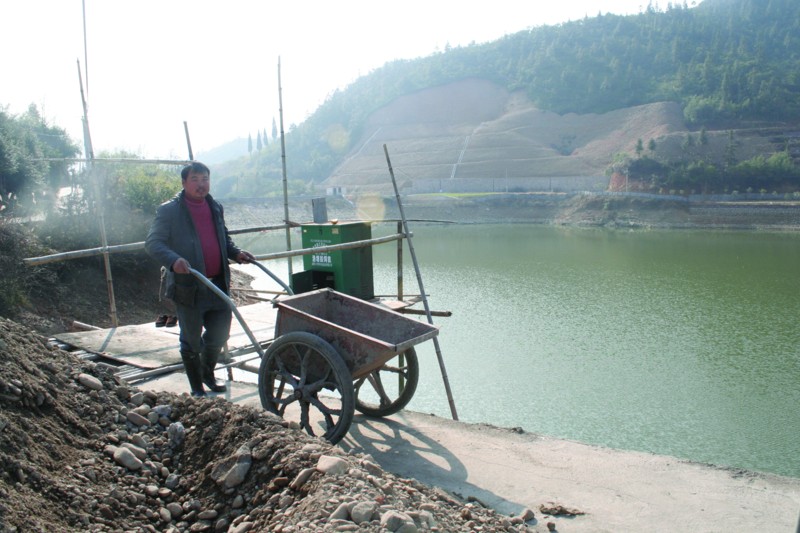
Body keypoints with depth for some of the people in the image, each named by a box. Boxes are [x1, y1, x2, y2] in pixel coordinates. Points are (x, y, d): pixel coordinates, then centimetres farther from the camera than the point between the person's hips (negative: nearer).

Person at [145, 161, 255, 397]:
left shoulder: (216, 207, 12)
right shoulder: (169, 210, -7)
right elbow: (152, 243, -13)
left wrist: (236, 253, 5)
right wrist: (173, 260, -32)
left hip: (218, 285, 6)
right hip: (188, 287, -5)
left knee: (219, 334, 14)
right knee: (192, 341, 7)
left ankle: (208, 374, 40)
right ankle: (197, 388, 25)